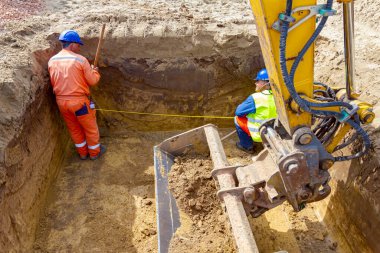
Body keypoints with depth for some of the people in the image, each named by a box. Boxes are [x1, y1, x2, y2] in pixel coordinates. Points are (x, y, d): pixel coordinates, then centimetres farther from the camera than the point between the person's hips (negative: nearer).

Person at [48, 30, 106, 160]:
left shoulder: (52, 61, 2)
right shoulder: (80, 60, -15)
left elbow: (53, 82, 8)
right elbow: (93, 80, -10)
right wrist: (95, 71, 9)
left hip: (61, 100, 6)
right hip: (79, 100, -5)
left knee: (74, 129, 23)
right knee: (91, 128, 16)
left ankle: (83, 153, 39)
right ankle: (94, 152, 32)